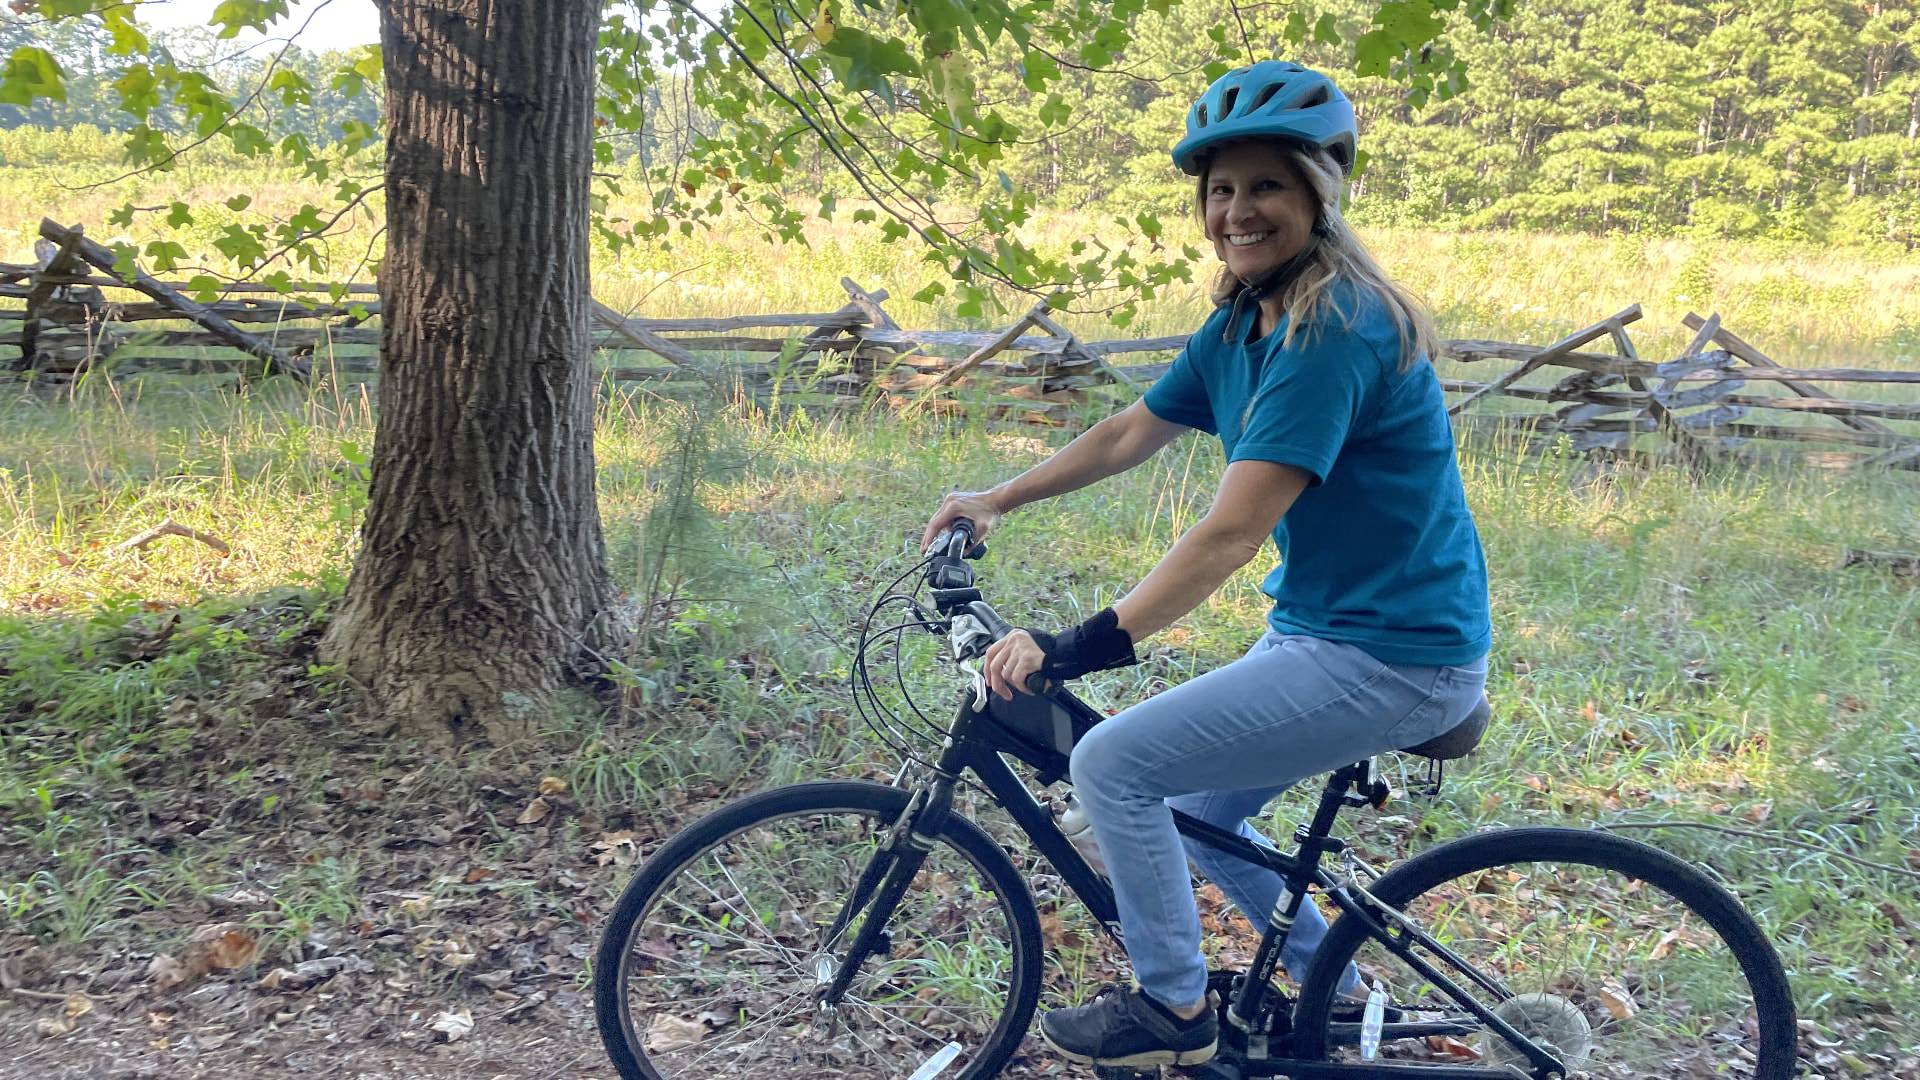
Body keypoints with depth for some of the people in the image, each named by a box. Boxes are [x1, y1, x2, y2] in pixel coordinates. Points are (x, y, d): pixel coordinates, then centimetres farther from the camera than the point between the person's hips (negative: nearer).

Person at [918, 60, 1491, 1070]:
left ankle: (1172, 1010, 9)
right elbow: (1129, 433, 17)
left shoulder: (1335, 330, -24)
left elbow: (1228, 536, -30)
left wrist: (1075, 647, -31)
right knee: (1196, 812, 18)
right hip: (1320, 625, 9)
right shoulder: (1238, 325, 5)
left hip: (1393, 656, -9)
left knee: (1113, 764, -11)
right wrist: (997, 498, 16)